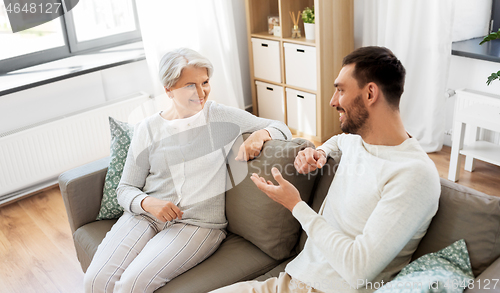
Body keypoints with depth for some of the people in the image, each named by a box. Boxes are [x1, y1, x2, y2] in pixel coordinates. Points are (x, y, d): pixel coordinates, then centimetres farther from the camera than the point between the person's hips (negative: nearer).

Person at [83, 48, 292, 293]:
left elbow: (281, 128, 10)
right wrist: (147, 203, -14)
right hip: (146, 216, 3)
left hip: (198, 223, -2)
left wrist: (260, 135, -14)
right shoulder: (147, 130, 7)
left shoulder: (222, 116, 4)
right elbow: (125, 189, 9)